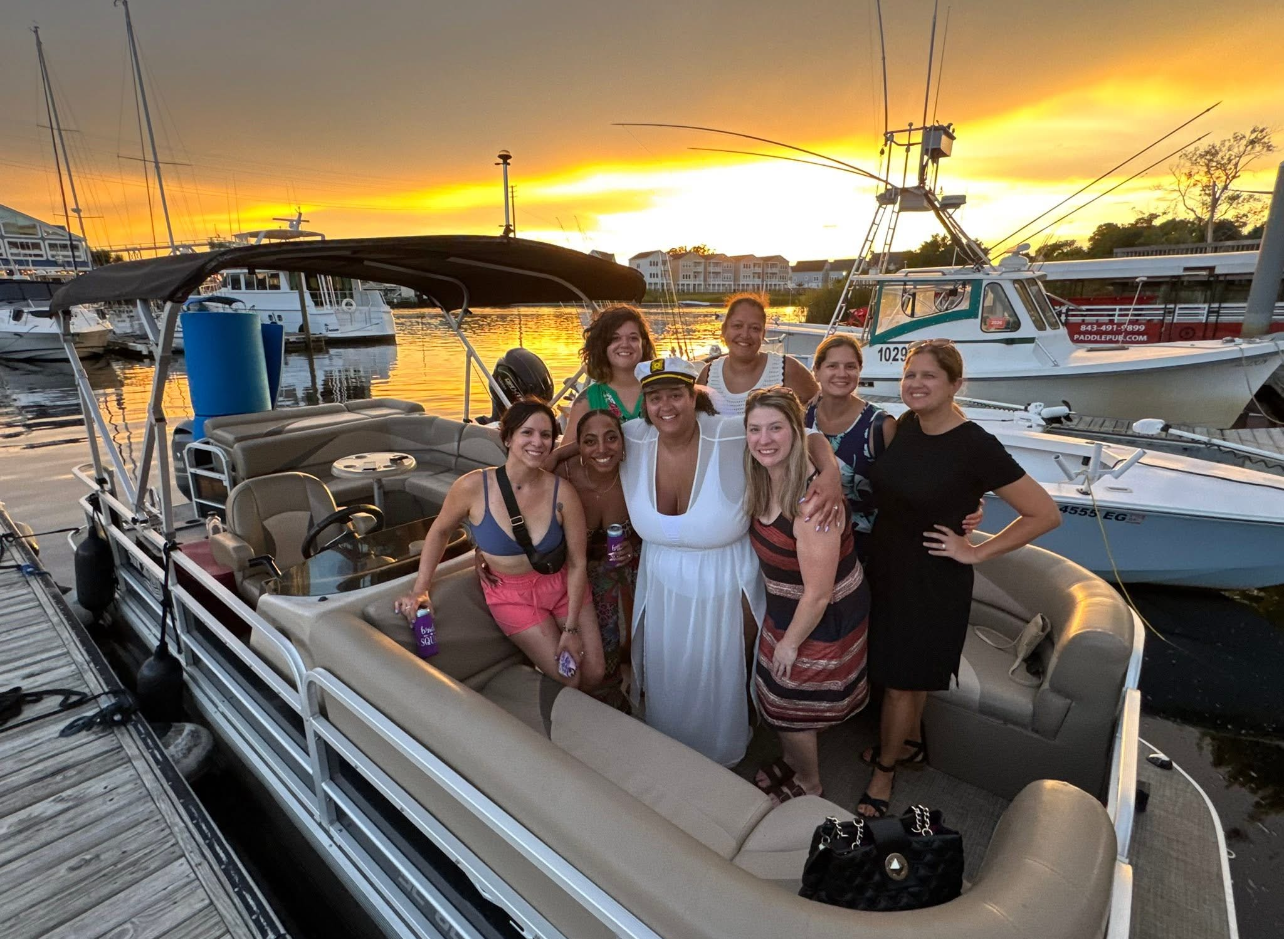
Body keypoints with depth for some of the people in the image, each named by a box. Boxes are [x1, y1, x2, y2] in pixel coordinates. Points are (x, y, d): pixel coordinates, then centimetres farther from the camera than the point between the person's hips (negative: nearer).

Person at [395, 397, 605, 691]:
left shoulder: (562, 493, -20)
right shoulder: (473, 487, -22)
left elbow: (577, 563, -12)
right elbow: (440, 531, -2)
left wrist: (571, 628, -13)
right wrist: (420, 589, -7)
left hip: (562, 585, 2)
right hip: (511, 595, -1)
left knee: (595, 674, 4)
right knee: (568, 680, -7)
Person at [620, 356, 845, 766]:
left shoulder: (735, 438, -27)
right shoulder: (631, 440, -15)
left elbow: (808, 437, -18)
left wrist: (831, 473, -36)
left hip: (724, 592, -3)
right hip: (664, 589, 4)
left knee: (719, 683, 21)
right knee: (666, 684, 26)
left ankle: (721, 762, 55)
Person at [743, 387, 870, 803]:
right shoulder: (764, 482, -7)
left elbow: (818, 594, -26)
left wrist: (790, 642, -14)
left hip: (822, 619, -7)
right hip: (784, 609, 7)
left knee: (791, 708, 14)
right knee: (777, 698, 25)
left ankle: (808, 785, 43)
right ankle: (795, 762, 53)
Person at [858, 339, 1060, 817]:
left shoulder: (975, 446, -20)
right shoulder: (904, 426, -2)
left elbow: (1046, 514, -15)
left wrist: (976, 552, -14)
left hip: (932, 583, -6)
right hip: (883, 567, 6)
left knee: (904, 681, 10)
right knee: (890, 669, 21)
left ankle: (884, 770, 33)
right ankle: (902, 742, 46)